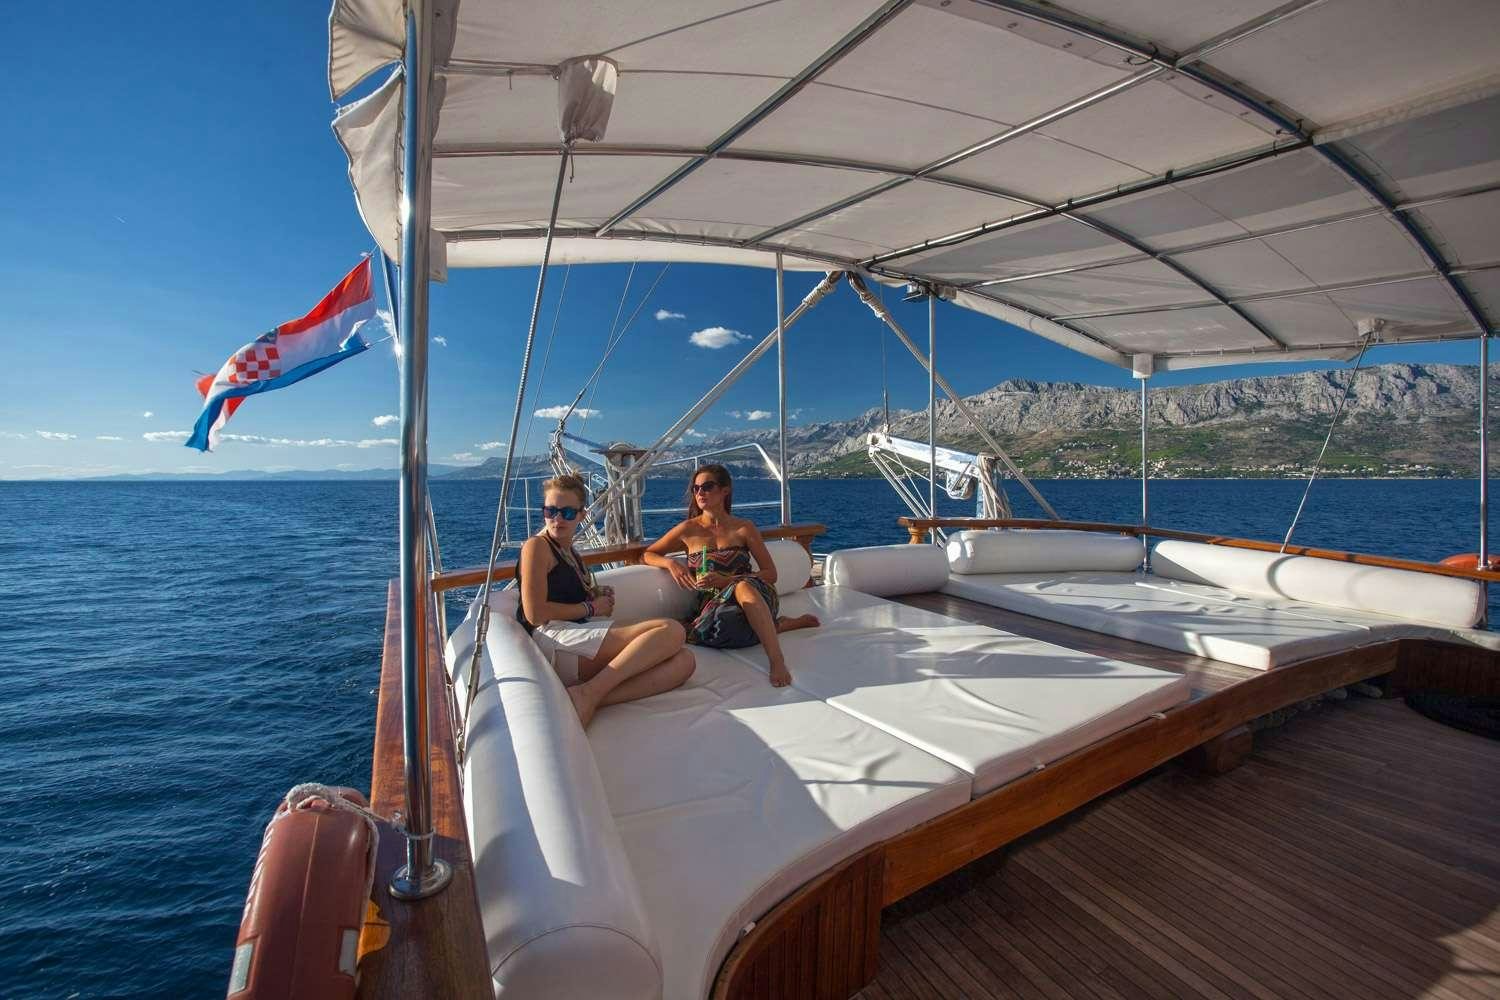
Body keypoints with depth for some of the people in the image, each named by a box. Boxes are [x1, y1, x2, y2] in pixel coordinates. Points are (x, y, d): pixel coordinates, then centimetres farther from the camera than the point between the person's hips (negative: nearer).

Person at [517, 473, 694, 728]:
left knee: (683, 661, -14)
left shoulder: (571, 552, 28)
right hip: (555, 640, -8)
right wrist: (590, 608, 0)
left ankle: (589, 699, -28)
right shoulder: (537, 546, 2)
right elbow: (535, 614, -9)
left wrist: (600, 598, 7)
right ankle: (589, 694, -27)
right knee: (671, 630, -23)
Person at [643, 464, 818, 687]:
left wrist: (727, 580, -13)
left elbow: (771, 574, 1)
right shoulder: (688, 529, 7)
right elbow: (647, 555, 14)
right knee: (723, 623, -37)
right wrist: (671, 563, -10)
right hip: (714, 603, 1)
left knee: (743, 586, -38)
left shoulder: (744, 528, 4)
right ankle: (777, 625, -11)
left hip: (754, 593, -1)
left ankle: (777, 659, -38)